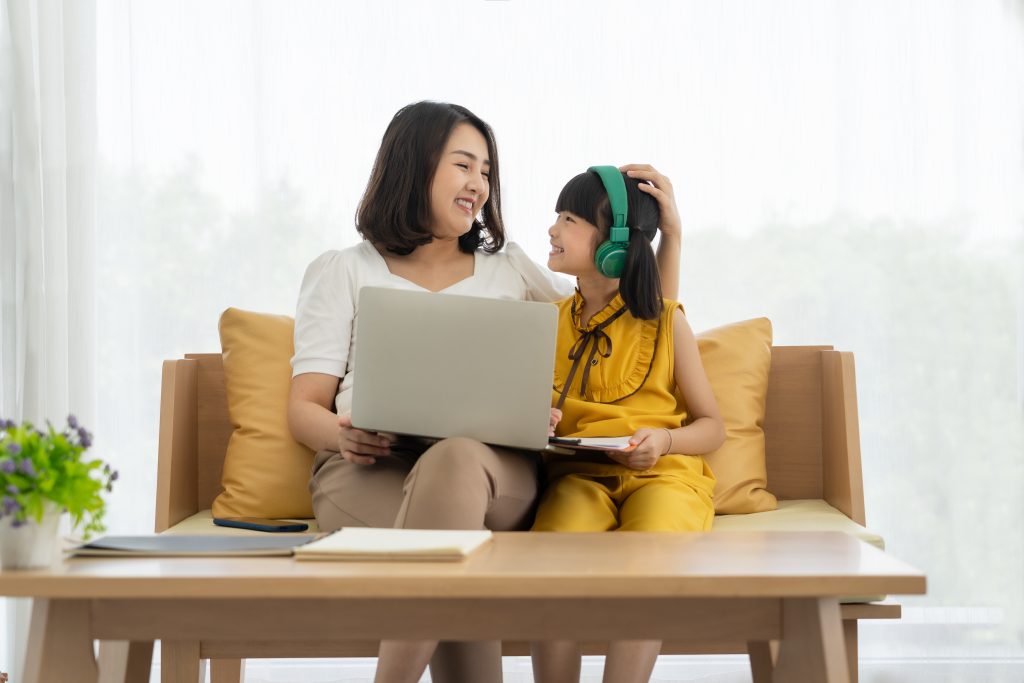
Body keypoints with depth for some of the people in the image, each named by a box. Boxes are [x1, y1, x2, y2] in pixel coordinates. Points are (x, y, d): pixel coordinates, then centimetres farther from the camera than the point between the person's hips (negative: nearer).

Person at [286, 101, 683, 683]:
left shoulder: (510, 269, 29)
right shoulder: (341, 273, 21)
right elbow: (305, 406, 11)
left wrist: (670, 232, 21)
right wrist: (343, 435, -13)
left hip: (497, 465, 1)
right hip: (370, 468, -1)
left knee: (455, 460, -40)